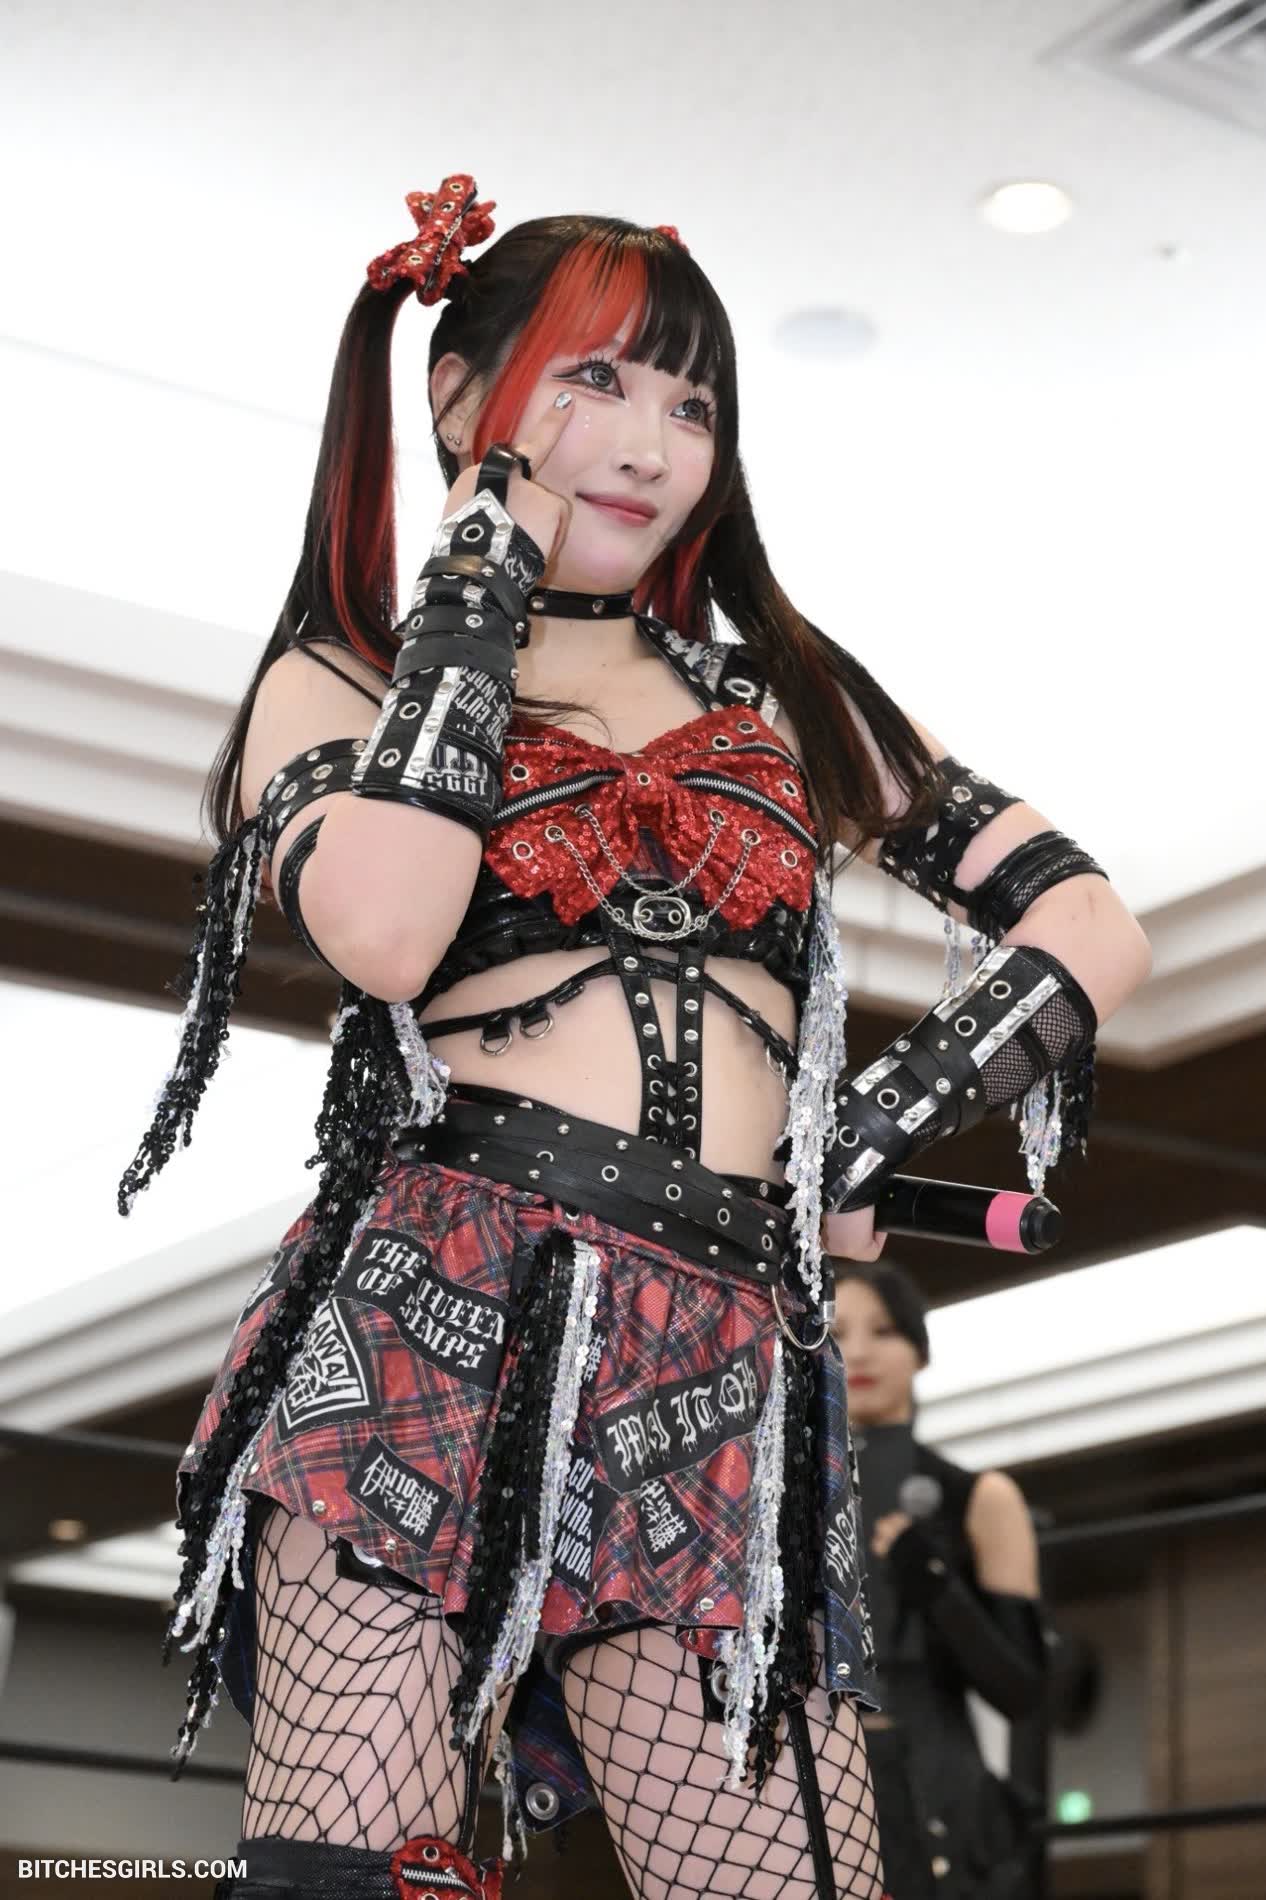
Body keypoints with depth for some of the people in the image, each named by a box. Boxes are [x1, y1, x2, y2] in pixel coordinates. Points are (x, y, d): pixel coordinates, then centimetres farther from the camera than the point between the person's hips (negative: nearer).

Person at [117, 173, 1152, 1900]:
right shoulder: (340, 674, 14)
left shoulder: (783, 691, 23)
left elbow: (1093, 925, 20)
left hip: (723, 1373, 3)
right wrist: (482, 562, 0)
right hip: (428, 1316, -2)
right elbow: (382, 930, -10)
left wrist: (881, 1136, 6)